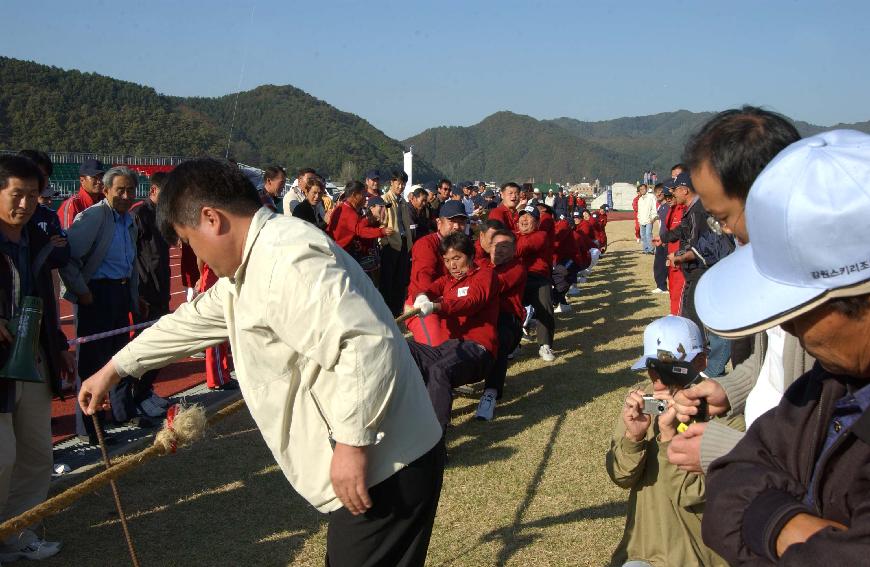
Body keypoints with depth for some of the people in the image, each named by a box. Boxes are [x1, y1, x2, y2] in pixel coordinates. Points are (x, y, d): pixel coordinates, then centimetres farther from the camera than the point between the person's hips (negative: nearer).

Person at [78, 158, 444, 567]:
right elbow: (194, 320, 28)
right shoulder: (254, 263, 15)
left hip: (385, 467, -10)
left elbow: (367, 344, -32)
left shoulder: (288, 260, -22)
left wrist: (352, 442, -27)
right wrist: (115, 369, 34)